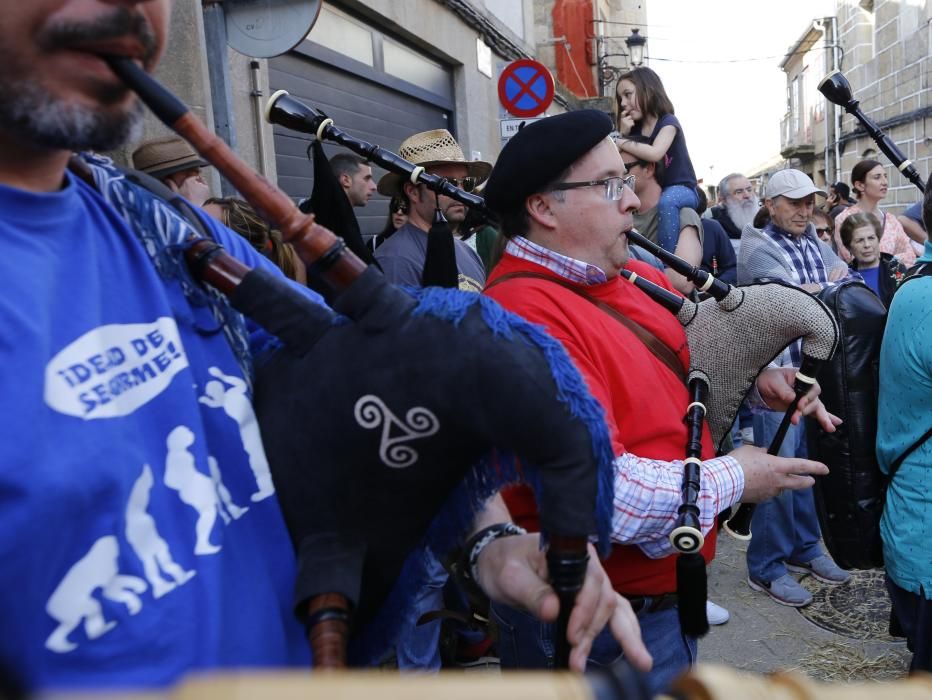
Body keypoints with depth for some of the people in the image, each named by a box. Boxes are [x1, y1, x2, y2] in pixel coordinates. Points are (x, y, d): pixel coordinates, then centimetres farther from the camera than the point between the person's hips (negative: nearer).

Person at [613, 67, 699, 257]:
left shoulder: (668, 122, -12)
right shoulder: (635, 128, 10)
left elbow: (654, 153, -32)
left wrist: (620, 142, -22)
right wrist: (623, 134, -11)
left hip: (681, 189, -7)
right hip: (652, 192, 7)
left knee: (666, 201, -38)